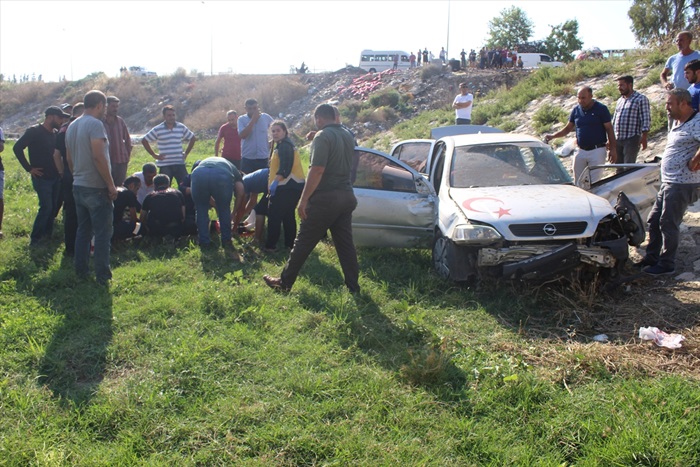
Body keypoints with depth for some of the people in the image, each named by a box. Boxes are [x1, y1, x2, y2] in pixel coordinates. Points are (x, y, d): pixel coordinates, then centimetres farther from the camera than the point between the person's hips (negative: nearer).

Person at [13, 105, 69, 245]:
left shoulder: (55, 133, 9)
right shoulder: (34, 131, -12)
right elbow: (17, 148, -16)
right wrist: (29, 168, -14)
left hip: (55, 176, 7)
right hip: (41, 177, -7)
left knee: (53, 207, 9)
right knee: (46, 207, -11)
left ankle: (47, 234, 22)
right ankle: (35, 238, -1)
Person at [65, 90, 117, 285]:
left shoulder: (72, 126, 13)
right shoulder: (95, 124, -14)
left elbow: (69, 158, 18)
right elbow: (98, 156, -22)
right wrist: (111, 185, -17)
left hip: (78, 186, 8)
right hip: (96, 188, -8)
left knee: (83, 230, 15)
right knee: (102, 232, -2)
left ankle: (81, 270, 21)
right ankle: (102, 275, 0)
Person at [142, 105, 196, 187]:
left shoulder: (181, 127, 5)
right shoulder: (157, 129, -2)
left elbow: (192, 138, 17)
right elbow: (144, 141, 3)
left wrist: (186, 153, 9)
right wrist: (154, 155, -1)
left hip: (180, 164, 2)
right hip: (165, 165, -2)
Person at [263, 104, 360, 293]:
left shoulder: (322, 136, -12)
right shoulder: (348, 135, 13)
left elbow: (317, 170, -21)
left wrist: (304, 199, -18)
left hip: (325, 198, -7)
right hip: (346, 197, 8)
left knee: (303, 243, 2)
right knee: (345, 243, 11)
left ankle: (284, 282, 12)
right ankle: (353, 287, 12)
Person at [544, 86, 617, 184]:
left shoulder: (601, 109, -6)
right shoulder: (576, 110, 7)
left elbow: (609, 129, -3)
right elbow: (568, 128, 14)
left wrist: (613, 149, -7)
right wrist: (553, 136, -1)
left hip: (597, 151, -5)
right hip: (580, 151, 5)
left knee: (594, 183, -5)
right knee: (578, 182, 8)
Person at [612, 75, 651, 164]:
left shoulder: (641, 99, -2)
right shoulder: (620, 100, 19)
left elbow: (646, 120, -8)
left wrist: (644, 137, -16)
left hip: (631, 139, -7)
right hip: (617, 140, 7)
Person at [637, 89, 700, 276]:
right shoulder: (679, 123, 14)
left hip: (682, 185, -10)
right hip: (668, 183, 10)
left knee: (668, 224, -2)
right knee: (653, 221, 15)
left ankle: (667, 264, 9)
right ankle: (651, 257, 26)